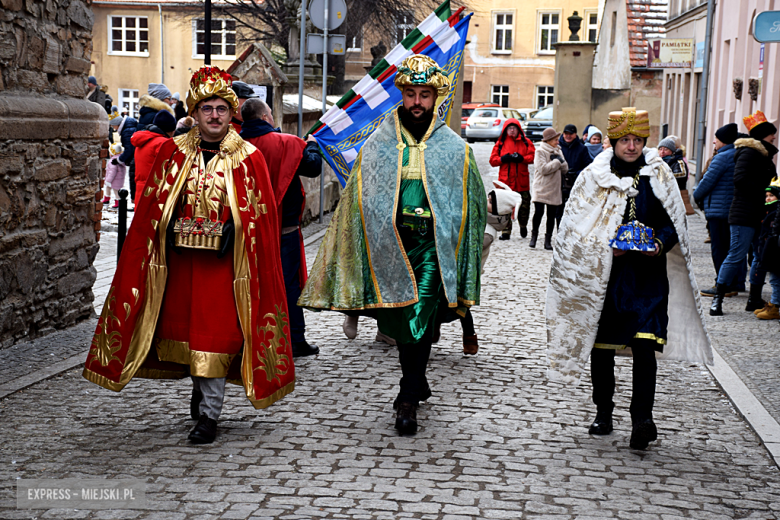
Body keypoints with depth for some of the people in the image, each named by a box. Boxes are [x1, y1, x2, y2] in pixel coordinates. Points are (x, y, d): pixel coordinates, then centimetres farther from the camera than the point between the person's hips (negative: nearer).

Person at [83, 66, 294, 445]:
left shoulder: (248, 158, -3)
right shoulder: (173, 152, 4)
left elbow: (261, 215, -2)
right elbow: (151, 207, 7)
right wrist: (164, 239, 0)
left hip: (223, 260, -3)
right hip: (180, 258, 3)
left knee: (214, 332, -5)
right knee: (184, 326, 14)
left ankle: (209, 414, 2)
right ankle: (201, 388, 38)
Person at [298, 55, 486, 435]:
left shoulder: (454, 148, 3)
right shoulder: (377, 145, 5)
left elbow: (471, 204, 9)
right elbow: (356, 200, 7)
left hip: (430, 249, -2)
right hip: (387, 247, 2)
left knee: (419, 320, -11)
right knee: (398, 323, 11)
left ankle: (408, 400, -1)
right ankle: (418, 383, 34)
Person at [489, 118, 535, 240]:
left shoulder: (525, 142, 8)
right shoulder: (500, 143, 8)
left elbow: (533, 156, 0)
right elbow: (492, 160, 4)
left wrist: (522, 158, -17)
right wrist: (503, 159, -14)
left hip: (522, 181, 1)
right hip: (505, 180, -1)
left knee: (524, 205, 8)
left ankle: (523, 225, 34)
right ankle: (506, 232, 2)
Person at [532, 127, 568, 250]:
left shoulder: (558, 151, 14)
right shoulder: (540, 151, -5)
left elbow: (565, 169, 10)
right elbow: (543, 169, -18)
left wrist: (561, 161, -7)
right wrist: (557, 162, -9)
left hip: (554, 189, 5)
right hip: (541, 189, -5)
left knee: (551, 216, 5)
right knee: (538, 212, -11)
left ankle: (548, 240, 13)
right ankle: (534, 236, 9)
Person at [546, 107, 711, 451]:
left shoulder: (659, 176, 5)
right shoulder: (593, 178, 2)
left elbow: (675, 222, 11)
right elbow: (575, 230, 3)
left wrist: (660, 243, -9)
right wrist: (606, 248, -11)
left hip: (647, 276, 0)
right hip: (603, 276, 1)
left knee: (645, 346, -13)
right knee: (602, 347, 8)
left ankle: (642, 418, -15)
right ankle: (603, 413, 23)